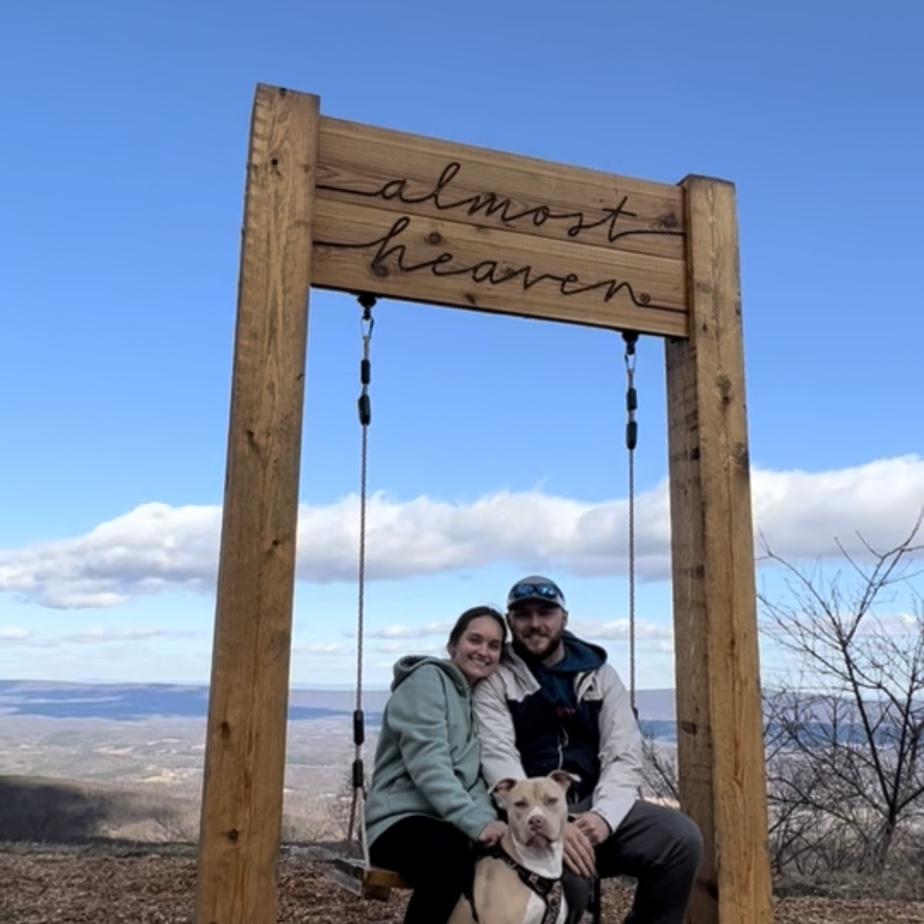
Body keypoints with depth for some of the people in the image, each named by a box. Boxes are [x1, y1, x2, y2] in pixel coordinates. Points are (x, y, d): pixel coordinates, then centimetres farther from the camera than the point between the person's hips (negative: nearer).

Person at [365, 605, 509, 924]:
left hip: (451, 825, 7)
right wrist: (477, 822, -28)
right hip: (401, 820, -7)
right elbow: (427, 762, -18)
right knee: (453, 851, -37)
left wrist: (487, 818, -11)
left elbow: (474, 776, 11)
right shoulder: (428, 678, -4)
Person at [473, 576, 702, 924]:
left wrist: (603, 815, -18)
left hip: (593, 807, 4)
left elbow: (624, 756, 2)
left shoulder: (600, 674, 10)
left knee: (682, 837, -19)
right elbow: (498, 759, -12)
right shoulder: (495, 679, 0)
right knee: (568, 869, -35)